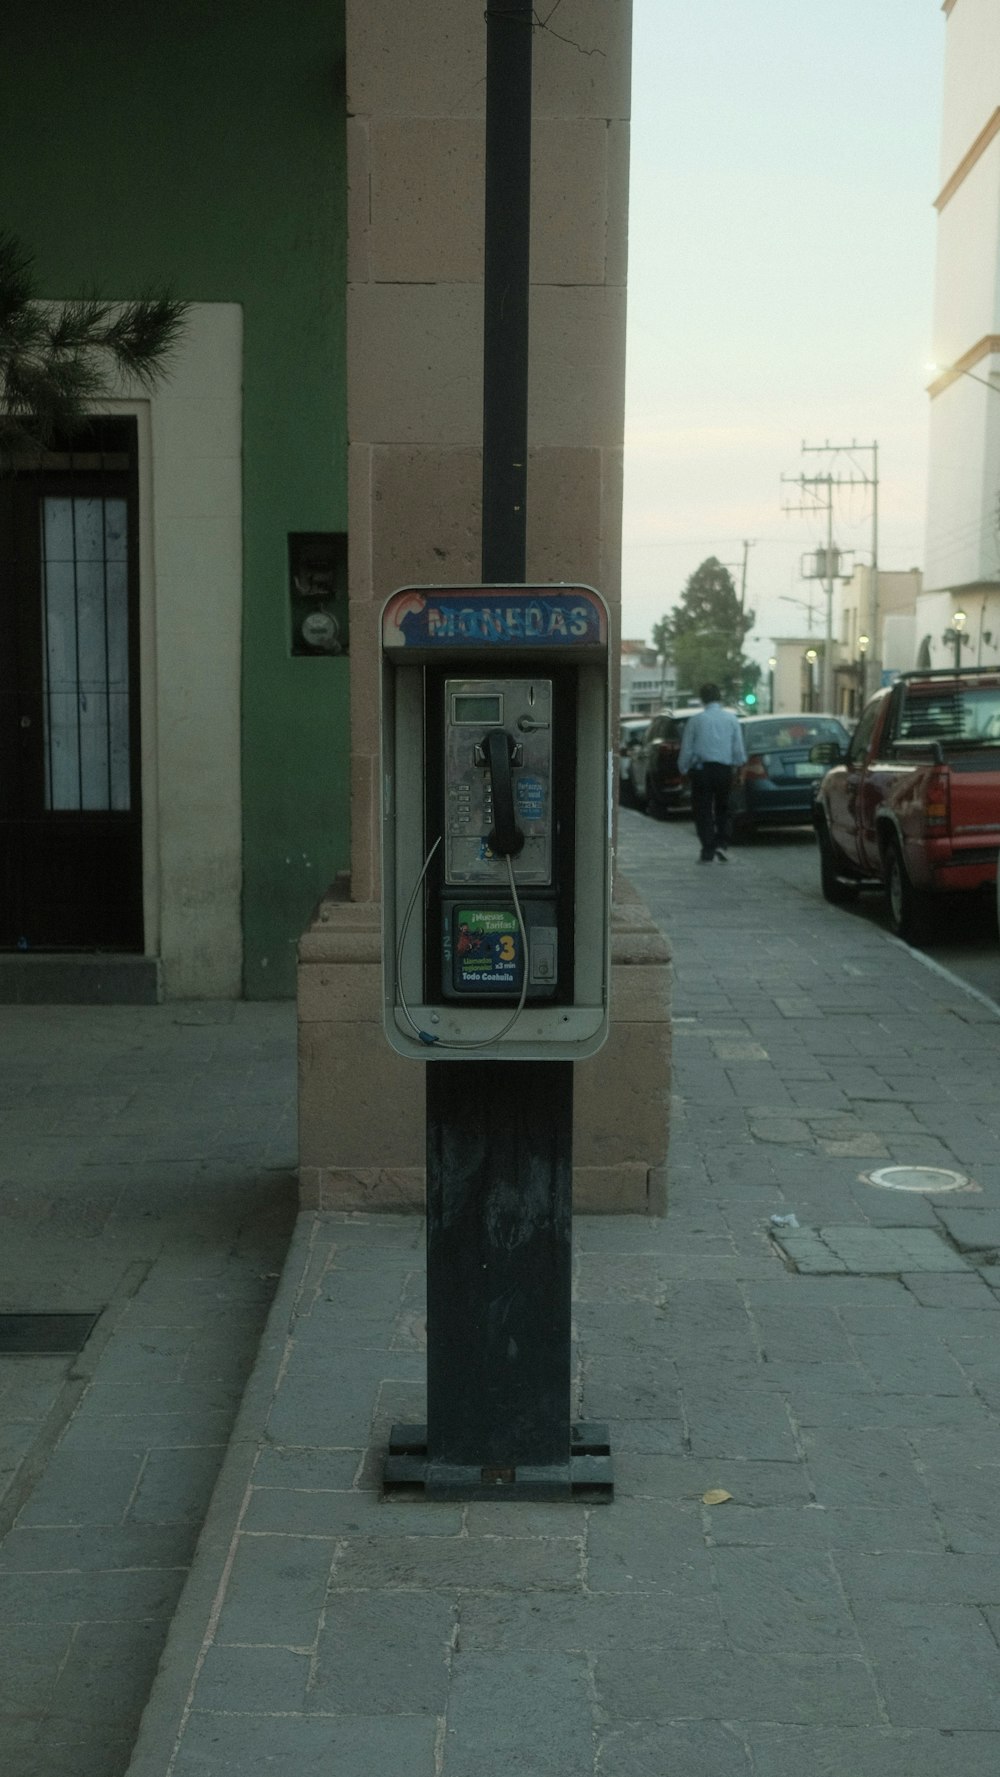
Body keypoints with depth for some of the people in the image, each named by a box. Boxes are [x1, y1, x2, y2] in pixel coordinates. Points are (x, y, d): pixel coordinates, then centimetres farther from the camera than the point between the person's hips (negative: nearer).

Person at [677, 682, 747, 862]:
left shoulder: (695, 720, -3)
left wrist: (683, 769, 15)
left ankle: (708, 851, 0)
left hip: (701, 770, -2)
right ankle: (722, 843, 0)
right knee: (722, 809, 17)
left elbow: (687, 749, 1)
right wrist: (741, 763, 25)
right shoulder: (732, 719, 1)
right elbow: (739, 748, 6)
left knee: (703, 810, 4)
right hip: (724, 770, 2)